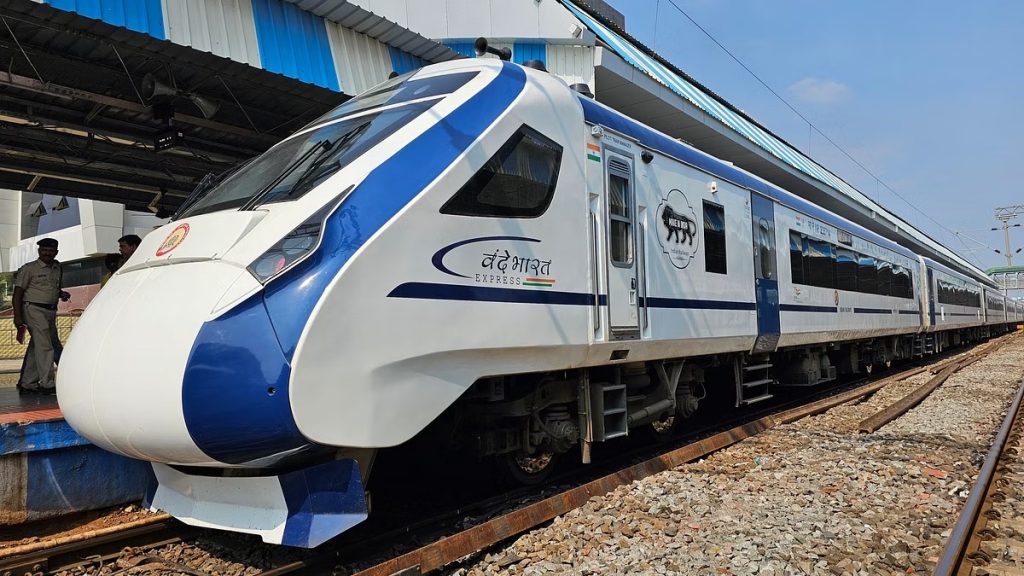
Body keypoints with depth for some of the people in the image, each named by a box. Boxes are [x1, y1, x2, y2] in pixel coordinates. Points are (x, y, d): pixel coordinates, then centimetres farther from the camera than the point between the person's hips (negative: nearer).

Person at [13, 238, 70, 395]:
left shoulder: (57, 269, 16)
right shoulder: (29, 269, -2)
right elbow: (18, 293, -3)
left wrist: (62, 294, 5)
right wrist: (17, 316, -11)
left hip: (51, 311, 6)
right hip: (34, 309, -6)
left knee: (36, 347, 10)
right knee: (44, 346, -14)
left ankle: (26, 383, 17)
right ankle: (46, 384, -14)